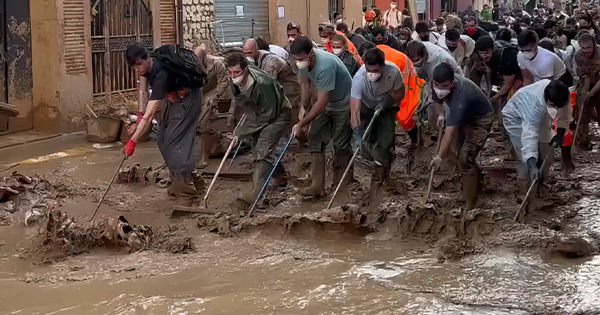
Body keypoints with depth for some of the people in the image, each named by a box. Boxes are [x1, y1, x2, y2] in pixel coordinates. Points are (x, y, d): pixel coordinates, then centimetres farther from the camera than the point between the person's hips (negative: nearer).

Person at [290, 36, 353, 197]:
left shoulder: (325, 65, -38)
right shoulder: (303, 63, -13)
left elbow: (322, 101, -35)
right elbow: (305, 83, 8)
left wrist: (301, 124, -32)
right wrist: (302, 105, -8)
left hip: (343, 104, -7)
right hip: (325, 104, 7)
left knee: (340, 144, -3)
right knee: (315, 138, -2)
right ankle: (318, 185, -2)